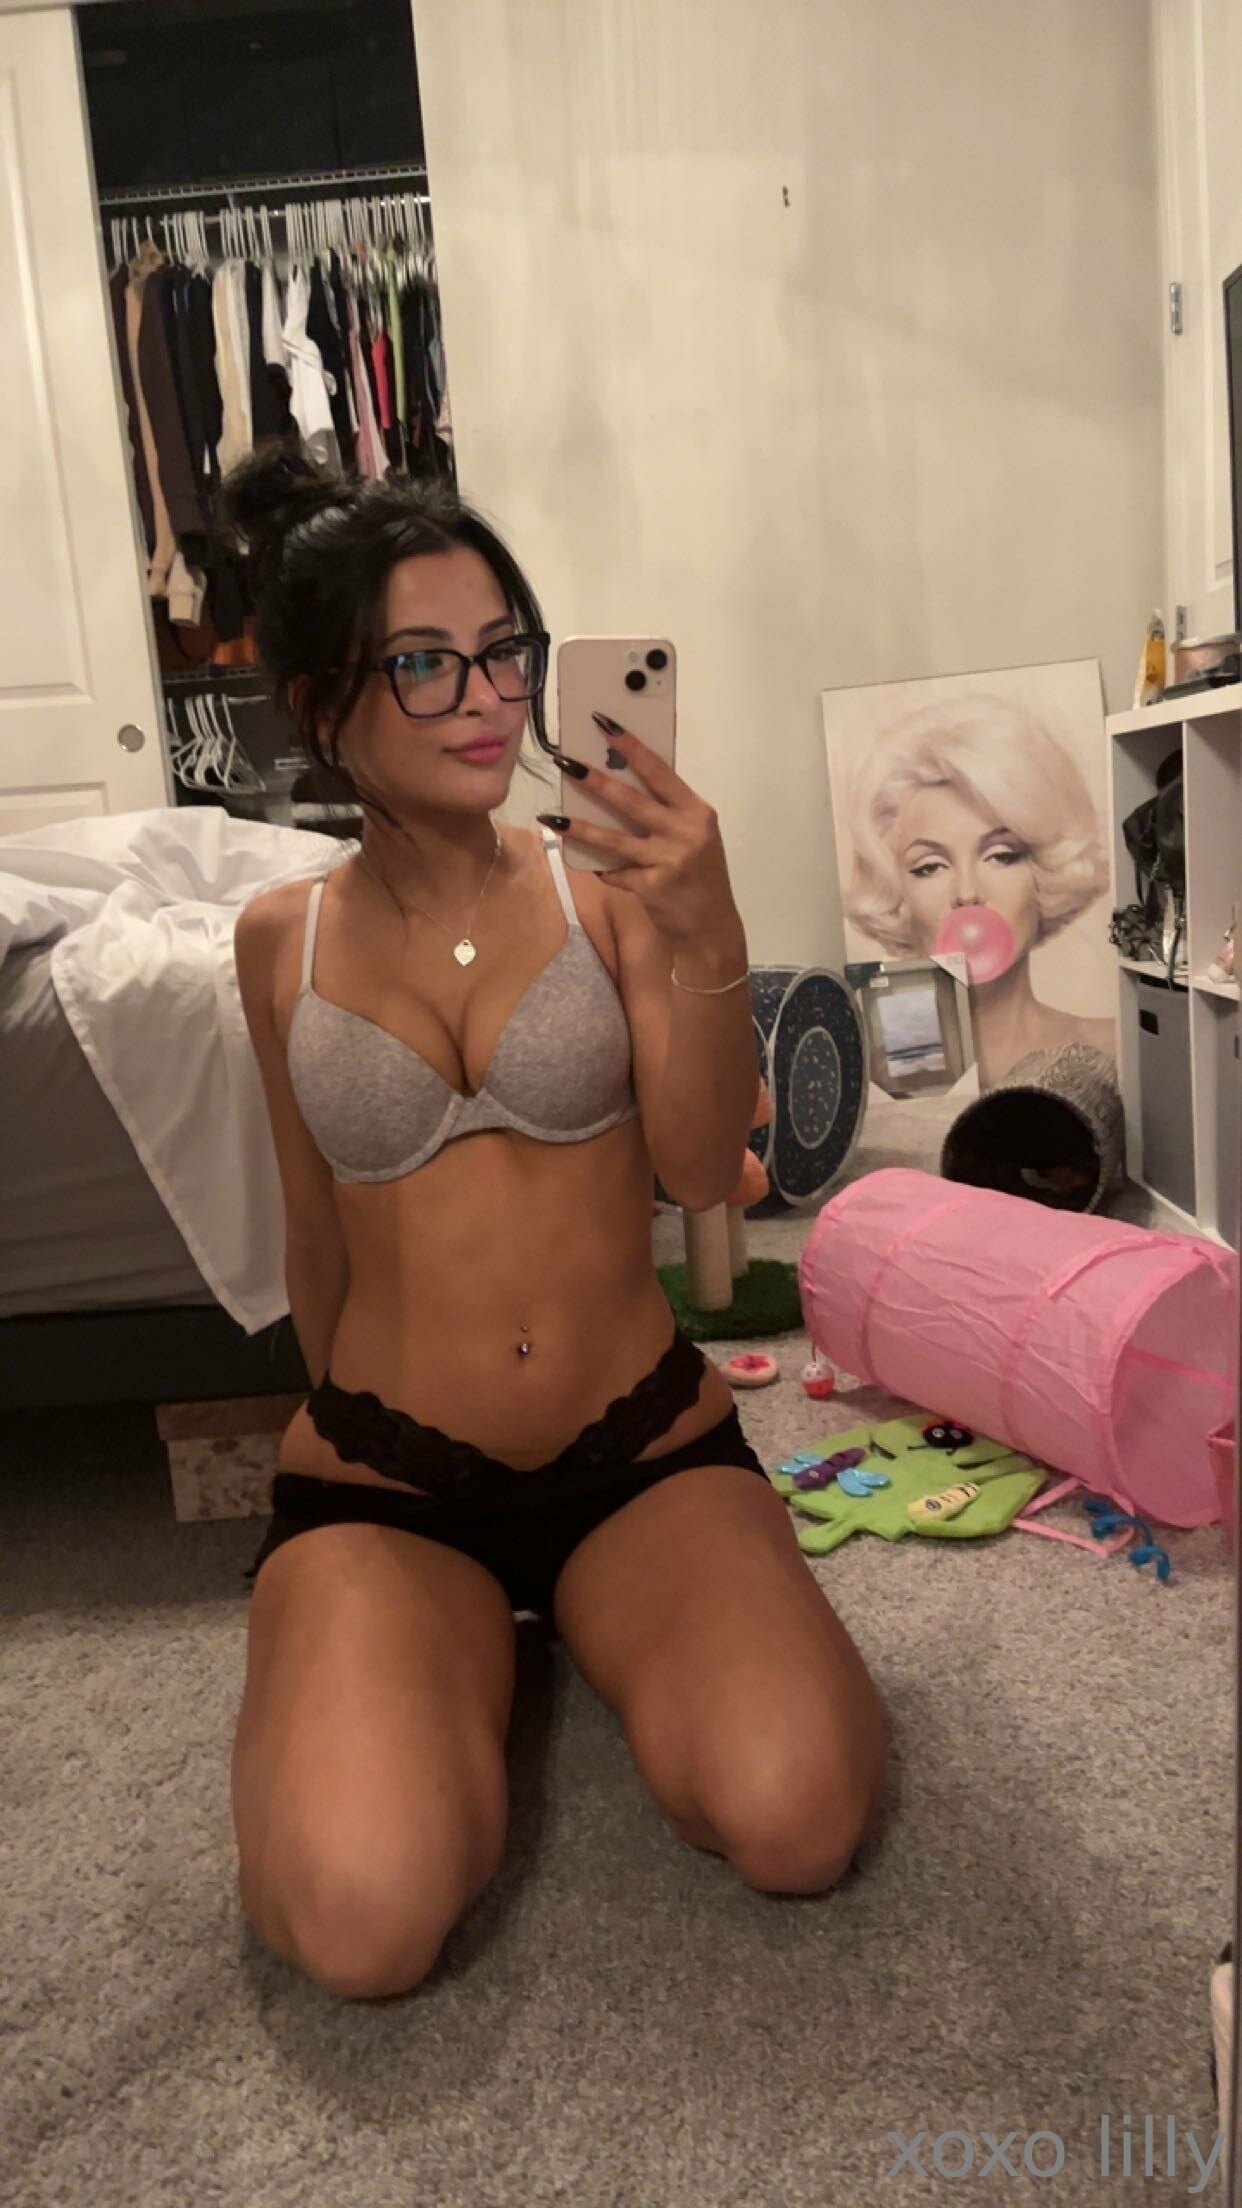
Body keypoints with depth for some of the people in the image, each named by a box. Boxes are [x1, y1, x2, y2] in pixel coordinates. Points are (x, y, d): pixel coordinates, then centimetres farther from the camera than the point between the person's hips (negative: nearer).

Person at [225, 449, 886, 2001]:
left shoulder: (606, 883, -2)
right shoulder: (283, 939, 3)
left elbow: (700, 1172, -10)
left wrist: (704, 940, -26)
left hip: (644, 1439, 0)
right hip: (383, 1477, 1)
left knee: (798, 1824, -21)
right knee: (363, 1920, -21)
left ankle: (593, 1620, 11)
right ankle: (463, 1651, 12)